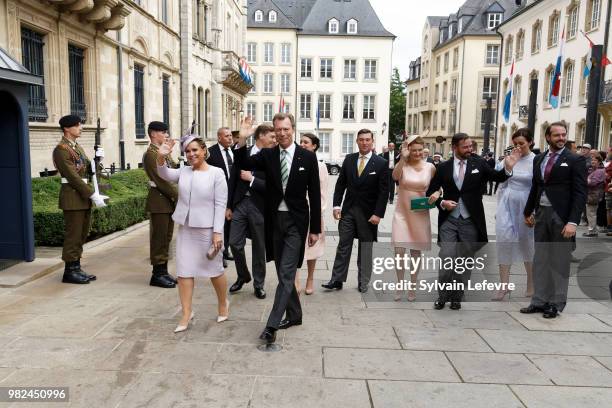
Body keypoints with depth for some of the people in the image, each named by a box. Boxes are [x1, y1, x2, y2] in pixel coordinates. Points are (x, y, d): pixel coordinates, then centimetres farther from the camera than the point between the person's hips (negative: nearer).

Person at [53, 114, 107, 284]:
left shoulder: (78, 147, 16)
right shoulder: (61, 149, -12)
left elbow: (89, 171, 14)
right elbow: (72, 176, -19)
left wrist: (97, 158, -5)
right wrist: (94, 195, -21)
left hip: (83, 196, 9)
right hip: (72, 196, -9)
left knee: (82, 235, 12)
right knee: (73, 235, -2)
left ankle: (77, 268, 20)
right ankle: (69, 271, 7)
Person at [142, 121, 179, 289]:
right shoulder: (150, 154, -13)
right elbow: (161, 180, -19)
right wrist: (178, 196, -16)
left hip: (169, 199, 9)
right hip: (159, 201, -9)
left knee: (166, 237, 13)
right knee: (159, 238, -2)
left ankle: (163, 271, 22)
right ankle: (157, 274, 7)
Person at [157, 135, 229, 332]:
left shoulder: (216, 173, -8)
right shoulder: (183, 171, 6)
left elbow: (220, 204, -11)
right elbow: (165, 174, -11)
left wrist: (218, 232, -15)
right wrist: (161, 157, -30)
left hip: (207, 229, -4)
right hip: (185, 229, 4)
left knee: (214, 270, 9)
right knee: (184, 271, 6)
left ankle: (223, 304, 33)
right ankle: (186, 314, 17)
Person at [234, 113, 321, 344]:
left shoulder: (308, 157, -3)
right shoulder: (267, 155, 3)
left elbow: (314, 194, -2)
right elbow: (243, 164, -11)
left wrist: (315, 228, -2)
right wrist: (243, 140, -27)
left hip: (296, 222, -3)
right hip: (274, 221, 4)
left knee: (286, 273, -8)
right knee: (283, 273, 15)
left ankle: (272, 324, -4)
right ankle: (294, 314, 31)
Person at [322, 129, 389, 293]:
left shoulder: (381, 163, -6)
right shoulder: (349, 159, 4)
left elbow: (384, 192, -8)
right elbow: (340, 183, 7)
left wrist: (378, 214, -14)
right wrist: (336, 205, -2)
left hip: (368, 213, -2)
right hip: (348, 210, 3)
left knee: (365, 249, 9)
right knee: (343, 246, 5)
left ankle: (363, 282, 21)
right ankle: (337, 280, 11)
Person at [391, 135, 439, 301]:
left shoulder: (430, 167, 0)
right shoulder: (403, 165, -3)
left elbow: (438, 187, 10)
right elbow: (395, 177, -24)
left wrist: (436, 194, -11)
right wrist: (403, 158, -30)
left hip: (420, 215, 1)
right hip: (402, 213, -1)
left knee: (416, 252, 10)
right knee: (399, 251, -6)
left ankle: (412, 286, 25)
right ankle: (400, 285, 14)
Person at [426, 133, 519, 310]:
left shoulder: (479, 164, 2)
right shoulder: (443, 167, 2)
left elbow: (496, 177, -6)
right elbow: (430, 192, 7)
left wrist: (507, 168, -25)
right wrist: (442, 203, -9)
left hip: (470, 222, 1)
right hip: (448, 221, -1)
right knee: (446, 259, -6)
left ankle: (457, 297, 25)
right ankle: (442, 295, 13)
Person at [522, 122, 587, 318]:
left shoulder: (575, 160, -5)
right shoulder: (539, 159, 11)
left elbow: (580, 193, -10)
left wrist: (573, 222, -17)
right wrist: (528, 211, 15)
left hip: (561, 216, -5)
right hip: (541, 214, 5)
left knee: (560, 262, 4)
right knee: (540, 260, 10)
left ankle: (556, 304, 15)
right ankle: (539, 301, 19)